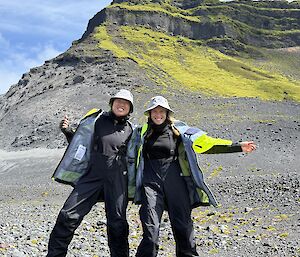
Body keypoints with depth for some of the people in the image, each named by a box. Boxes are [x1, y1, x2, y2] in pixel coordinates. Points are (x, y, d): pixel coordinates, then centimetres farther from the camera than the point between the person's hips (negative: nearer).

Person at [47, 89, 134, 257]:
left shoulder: (130, 130, 9)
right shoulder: (97, 120, 5)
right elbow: (81, 142, 13)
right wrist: (67, 131, -2)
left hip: (117, 180, 1)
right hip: (91, 176, 0)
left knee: (117, 223, 5)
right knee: (68, 216, -8)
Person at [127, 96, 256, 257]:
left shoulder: (178, 131, 6)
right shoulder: (141, 133, 10)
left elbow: (205, 142, 1)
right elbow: (131, 157, 19)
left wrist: (238, 147, -4)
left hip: (175, 182, 0)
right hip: (151, 182, 0)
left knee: (183, 224, 5)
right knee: (150, 226, -9)